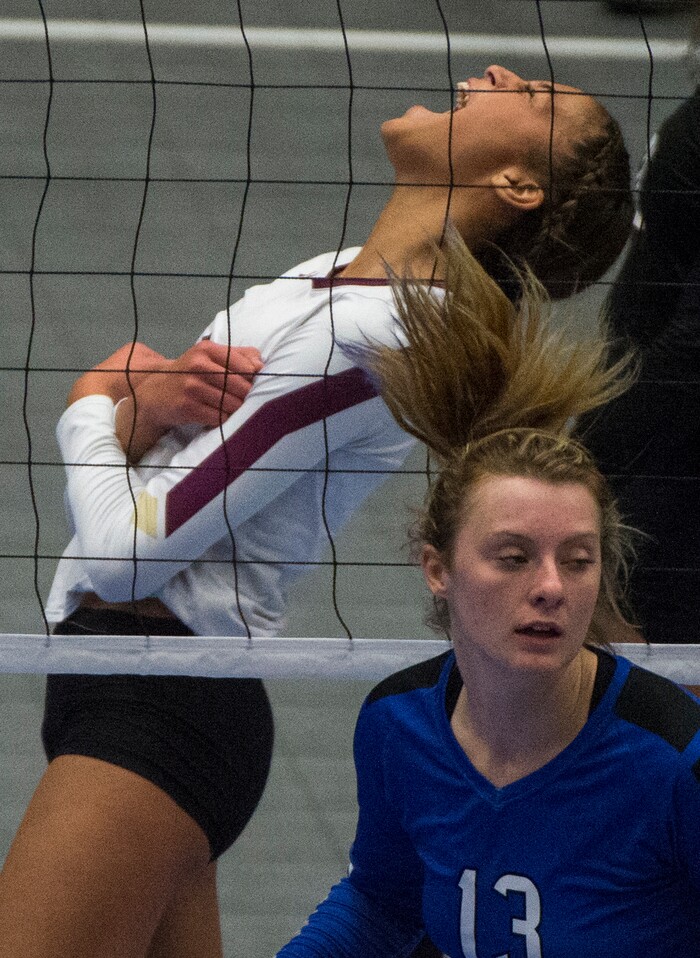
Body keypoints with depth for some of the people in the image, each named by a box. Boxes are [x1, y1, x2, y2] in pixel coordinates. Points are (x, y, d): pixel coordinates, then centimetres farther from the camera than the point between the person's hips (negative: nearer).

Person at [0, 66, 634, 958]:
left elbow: (124, 547, -17)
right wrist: (148, 401, -8)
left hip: (159, 711, -10)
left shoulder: (366, 338, -17)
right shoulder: (322, 282, 12)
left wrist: (95, 405, 3)